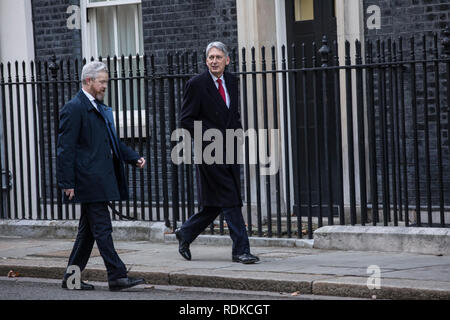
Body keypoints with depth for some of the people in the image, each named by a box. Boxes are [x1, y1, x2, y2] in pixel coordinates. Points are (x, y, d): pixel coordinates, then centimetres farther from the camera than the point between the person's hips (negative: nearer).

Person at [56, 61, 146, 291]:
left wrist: (134, 158, 11)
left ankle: (71, 277, 18)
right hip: (89, 181, -10)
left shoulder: (101, 109, 18)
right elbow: (65, 149, -13)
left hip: (102, 179, 10)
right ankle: (117, 276, -7)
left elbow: (113, 142, 27)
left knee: (88, 230, 12)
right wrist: (67, 183, -17)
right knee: (102, 229, -8)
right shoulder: (74, 109, -10)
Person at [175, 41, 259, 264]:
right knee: (229, 200, -8)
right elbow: (186, 120, -8)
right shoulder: (196, 84, -8)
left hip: (229, 149, 7)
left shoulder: (231, 82, 11)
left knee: (216, 204, 10)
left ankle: (185, 233, 28)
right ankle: (240, 250, -2)